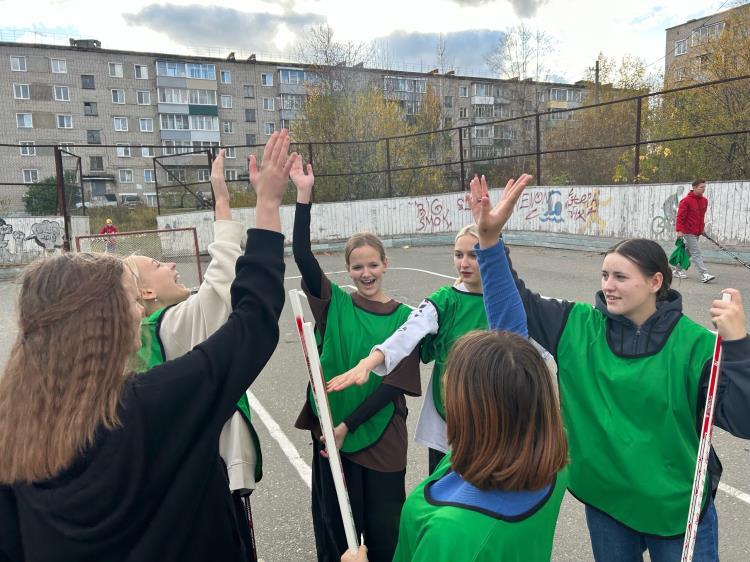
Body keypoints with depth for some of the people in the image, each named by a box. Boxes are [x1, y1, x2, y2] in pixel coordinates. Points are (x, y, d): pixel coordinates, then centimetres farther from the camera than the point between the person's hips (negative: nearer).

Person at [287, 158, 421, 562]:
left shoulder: (403, 317, -5)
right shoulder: (335, 305, -3)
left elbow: (394, 383, -8)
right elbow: (301, 255, -15)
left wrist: (348, 425, -11)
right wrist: (304, 195, -21)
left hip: (382, 435, 0)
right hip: (331, 430, 1)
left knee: (384, 528, 13)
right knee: (338, 527, 13)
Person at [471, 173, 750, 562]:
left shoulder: (692, 343, -16)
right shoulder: (577, 326, -7)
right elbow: (514, 301, -7)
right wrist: (490, 237, -17)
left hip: (677, 507, -2)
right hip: (603, 500, 3)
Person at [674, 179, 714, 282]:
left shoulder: (704, 200, 9)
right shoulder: (686, 201, -13)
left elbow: (702, 216, 19)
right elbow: (680, 216, -15)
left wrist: (702, 228, 21)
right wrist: (679, 230, -21)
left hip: (698, 232, 8)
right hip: (688, 232, -8)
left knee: (688, 252, 15)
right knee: (696, 253, -10)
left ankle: (678, 270, 27)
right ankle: (704, 275, -12)